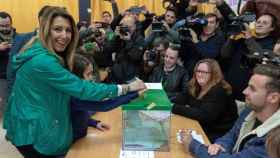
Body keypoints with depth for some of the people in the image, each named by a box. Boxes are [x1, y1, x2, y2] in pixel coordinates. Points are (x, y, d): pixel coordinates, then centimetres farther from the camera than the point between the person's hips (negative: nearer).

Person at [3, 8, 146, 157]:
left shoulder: (41, 54, 4)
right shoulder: (43, 61, -27)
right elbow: (81, 89, -29)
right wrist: (126, 88, -24)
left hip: (34, 127, 9)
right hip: (33, 133, -9)